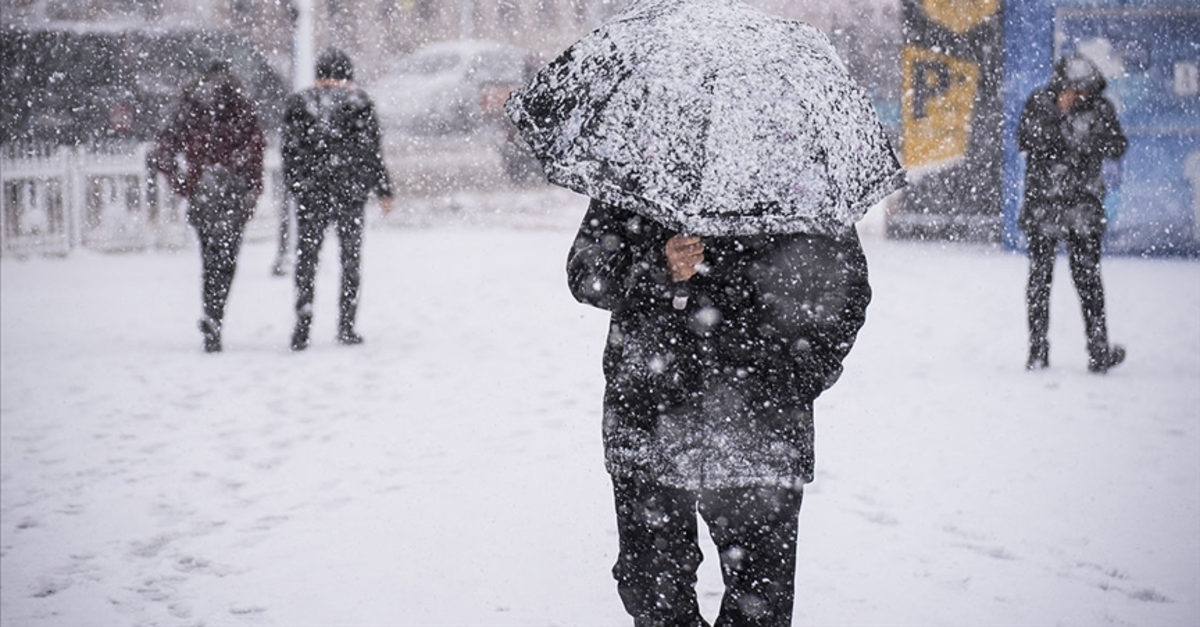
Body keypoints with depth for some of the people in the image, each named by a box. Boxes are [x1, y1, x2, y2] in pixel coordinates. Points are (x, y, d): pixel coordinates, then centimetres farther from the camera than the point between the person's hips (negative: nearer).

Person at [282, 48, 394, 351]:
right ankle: (346, 326, 7)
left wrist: (294, 186, 12)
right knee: (351, 259, 8)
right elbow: (372, 150, 0)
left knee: (306, 259, 5)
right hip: (350, 192, -1)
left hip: (310, 193, 1)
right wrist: (383, 190, 6)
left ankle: (302, 327, -4)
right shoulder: (359, 103, 0)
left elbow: (290, 151, 3)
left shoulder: (298, 104, 3)